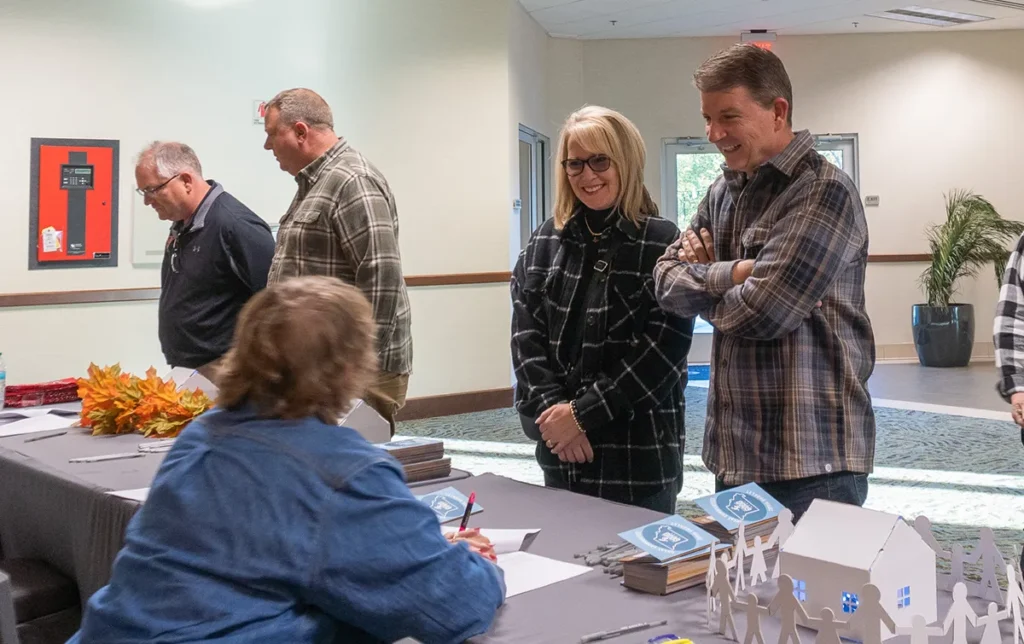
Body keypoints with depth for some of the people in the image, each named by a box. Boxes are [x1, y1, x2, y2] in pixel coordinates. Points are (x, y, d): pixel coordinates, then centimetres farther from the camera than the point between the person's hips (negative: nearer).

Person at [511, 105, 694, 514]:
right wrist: (552, 410, -11)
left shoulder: (663, 243, -7)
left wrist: (583, 414, -14)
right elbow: (525, 335, 3)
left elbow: (663, 347, -12)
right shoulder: (545, 242, 7)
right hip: (561, 453, 4)